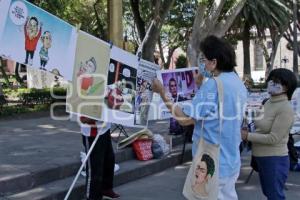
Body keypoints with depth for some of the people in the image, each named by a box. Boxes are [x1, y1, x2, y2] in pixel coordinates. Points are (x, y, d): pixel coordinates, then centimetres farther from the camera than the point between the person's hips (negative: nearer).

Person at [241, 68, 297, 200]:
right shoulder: (268, 102, 7)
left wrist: (247, 136, -18)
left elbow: (273, 138, -23)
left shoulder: (285, 109, -20)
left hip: (275, 159, -9)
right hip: (262, 157, 9)